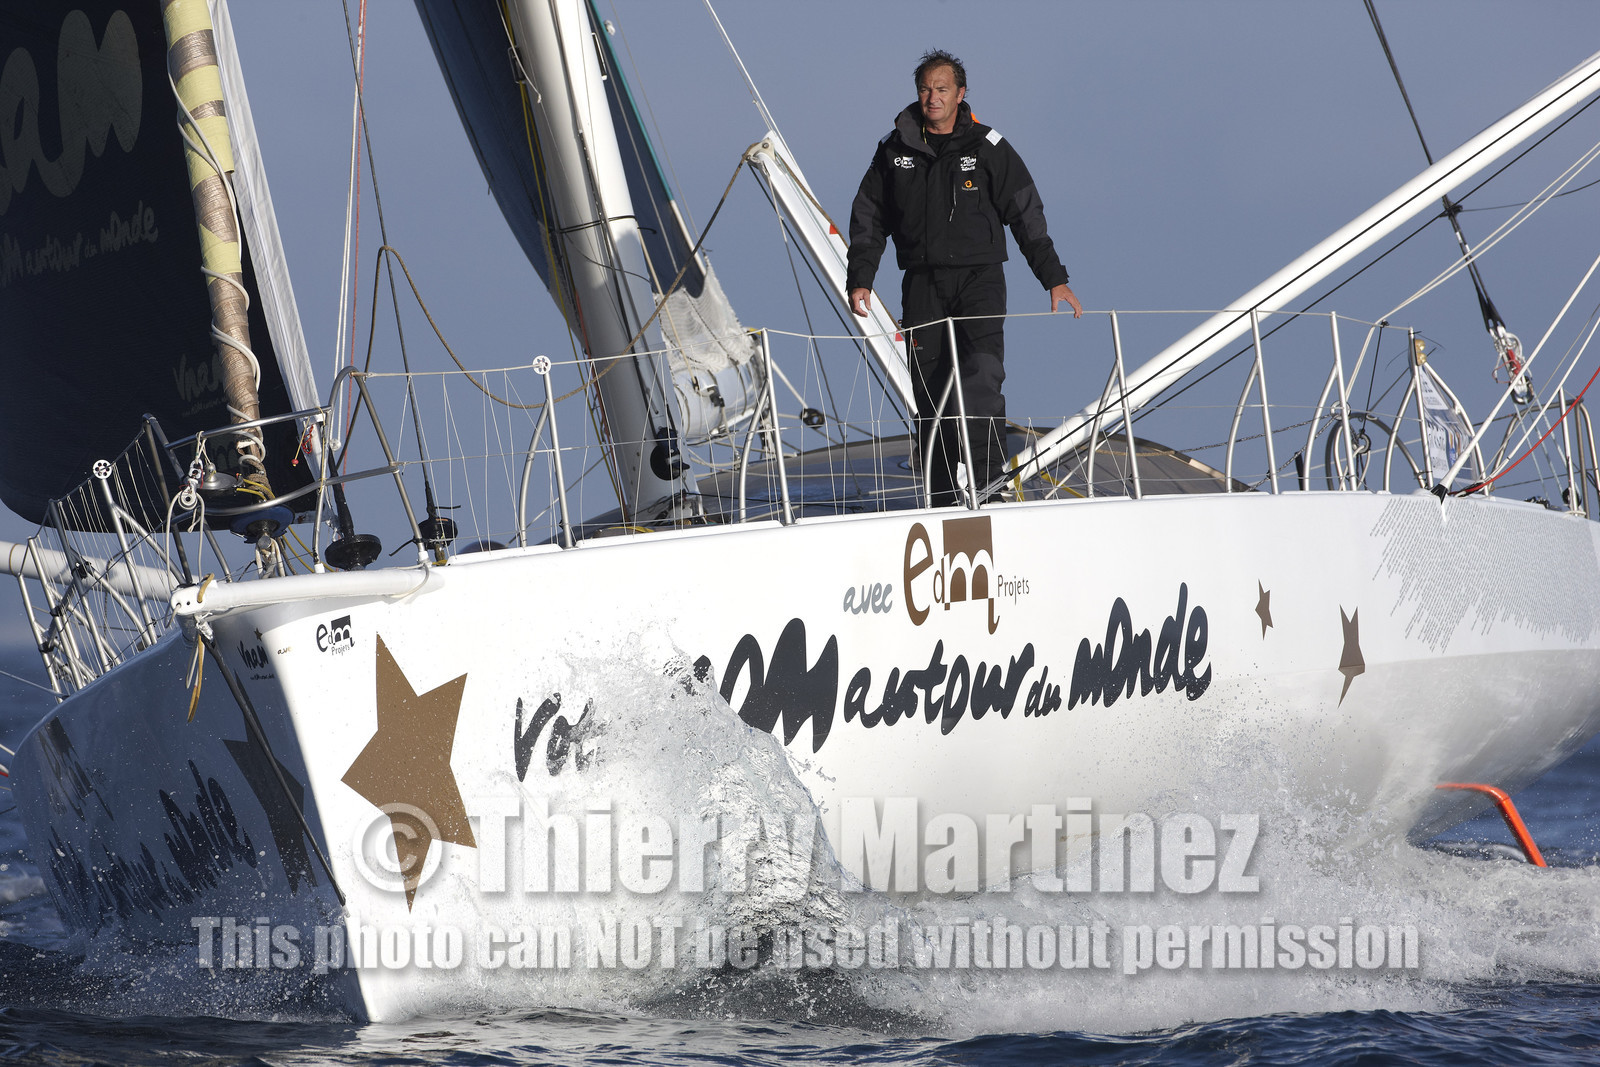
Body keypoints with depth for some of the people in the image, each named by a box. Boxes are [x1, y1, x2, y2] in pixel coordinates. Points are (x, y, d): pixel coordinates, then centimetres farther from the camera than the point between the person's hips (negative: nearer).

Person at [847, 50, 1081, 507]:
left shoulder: (988, 148, 3)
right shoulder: (895, 151, 9)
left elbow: (1026, 215, 5)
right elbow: (868, 220, 16)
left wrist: (1054, 279, 1)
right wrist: (860, 279, 7)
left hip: (979, 277, -2)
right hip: (922, 282, 2)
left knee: (981, 373, -20)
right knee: (930, 388, -1)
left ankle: (989, 476, -17)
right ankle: (944, 497, 4)